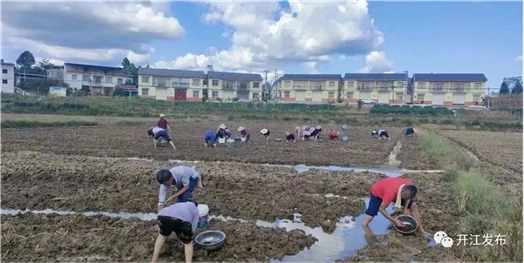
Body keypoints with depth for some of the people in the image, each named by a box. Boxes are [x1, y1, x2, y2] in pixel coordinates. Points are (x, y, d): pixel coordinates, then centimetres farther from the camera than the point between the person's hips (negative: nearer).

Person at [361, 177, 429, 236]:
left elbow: (408, 198, -2)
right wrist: (394, 221, -30)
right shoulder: (391, 193, -46)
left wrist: (405, 209, -15)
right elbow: (381, 209, -31)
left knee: (413, 206, 0)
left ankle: (422, 230, 15)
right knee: (368, 218, -18)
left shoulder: (410, 186, -29)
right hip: (377, 192, -5)